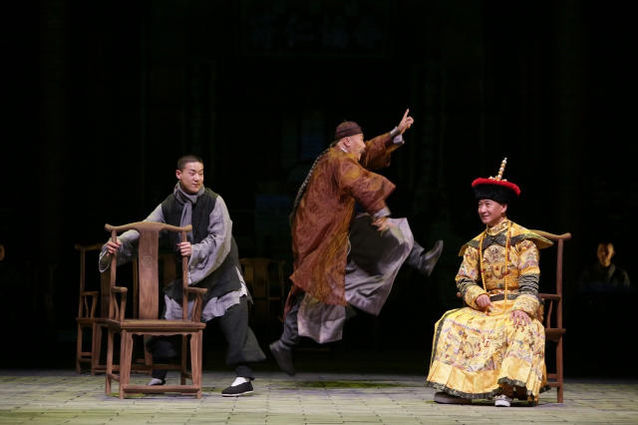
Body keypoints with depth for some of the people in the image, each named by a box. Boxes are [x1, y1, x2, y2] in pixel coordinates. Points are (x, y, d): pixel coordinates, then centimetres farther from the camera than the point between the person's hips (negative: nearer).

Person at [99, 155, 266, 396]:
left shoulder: (213, 202, -14)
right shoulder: (168, 207, -2)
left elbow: (220, 239, -20)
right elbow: (142, 230, -7)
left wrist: (196, 250, -36)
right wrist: (118, 243, -24)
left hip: (220, 269, -5)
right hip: (187, 272, 5)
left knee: (233, 316, -16)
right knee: (168, 313, 4)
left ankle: (244, 377, -15)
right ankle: (158, 376, 16)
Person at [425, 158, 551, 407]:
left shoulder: (522, 239, 0)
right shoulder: (476, 245, 15)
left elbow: (529, 281, -9)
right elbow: (464, 280, 10)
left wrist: (522, 308, -25)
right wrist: (478, 296, -12)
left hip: (515, 308, -4)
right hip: (485, 309, 5)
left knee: (522, 329, -38)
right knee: (452, 322, -22)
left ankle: (507, 388, -42)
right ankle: (457, 387, -27)